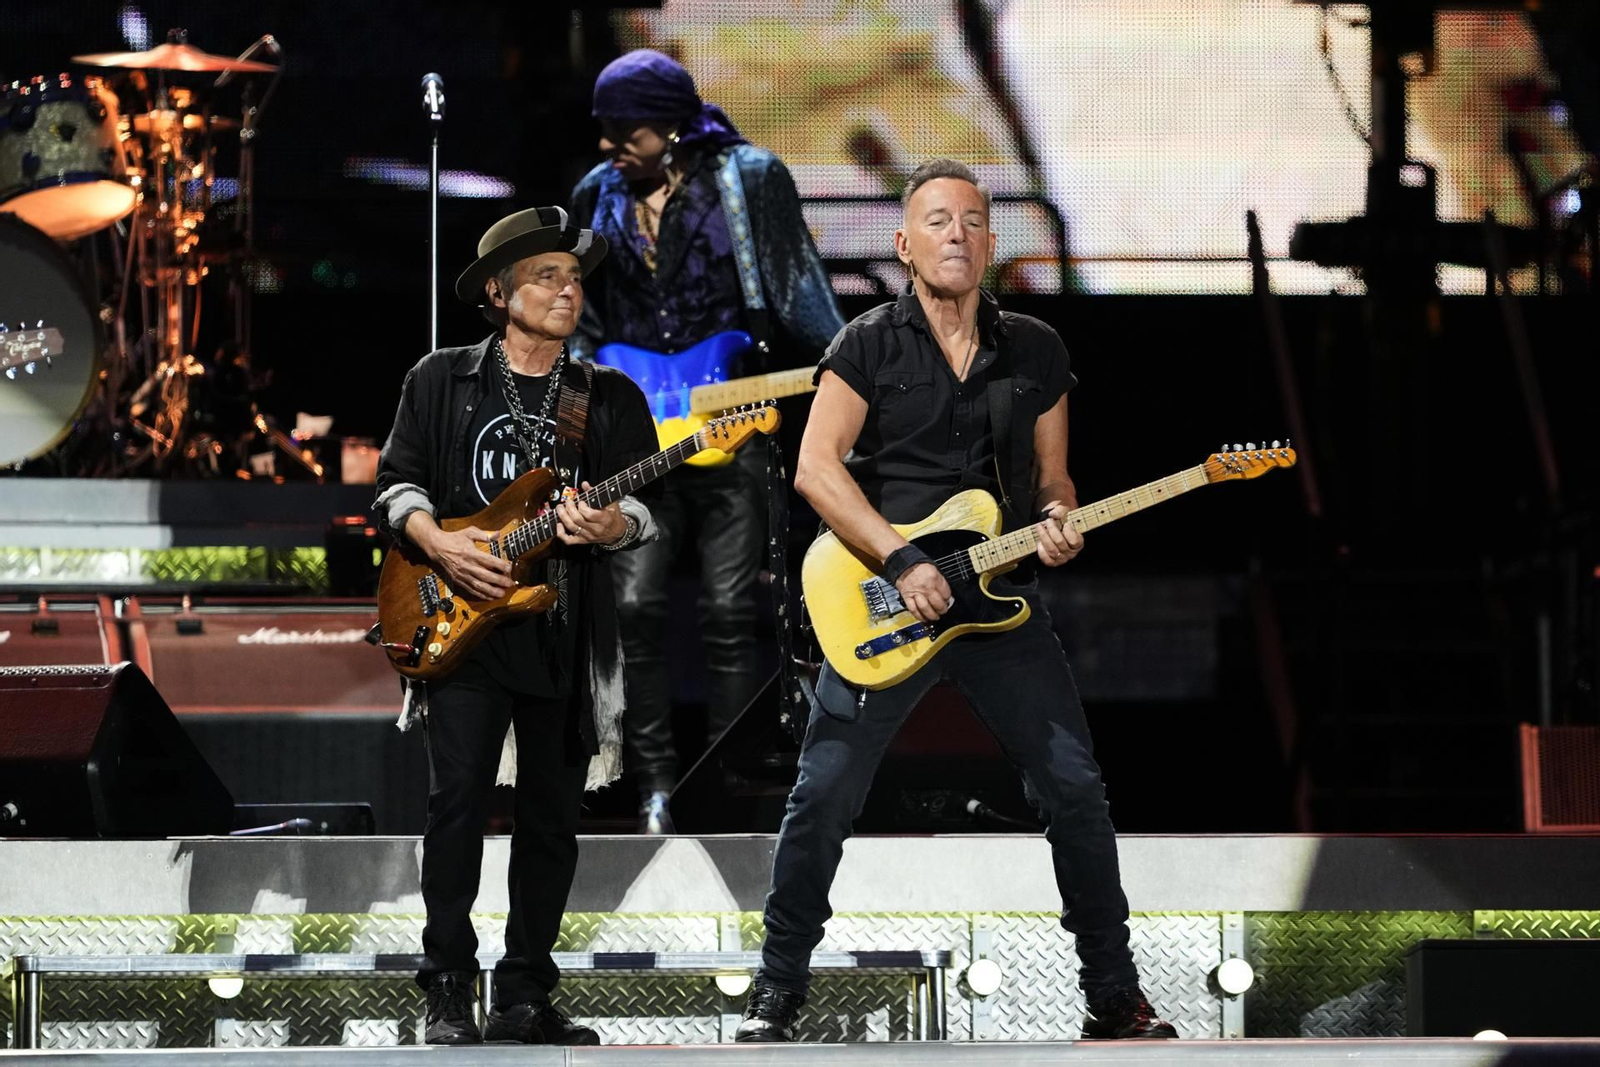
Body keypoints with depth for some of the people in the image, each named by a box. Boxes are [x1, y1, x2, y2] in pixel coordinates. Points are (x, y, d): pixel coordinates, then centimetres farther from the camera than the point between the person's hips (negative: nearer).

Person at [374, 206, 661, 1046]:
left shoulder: (612, 399, 11)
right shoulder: (442, 381, 7)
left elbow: (647, 510, 6)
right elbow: (396, 481, 6)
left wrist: (612, 526, -16)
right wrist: (440, 543, -12)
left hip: (568, 635, 3)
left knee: (551, 818, 4)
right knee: (458, 803, -11)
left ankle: (525, 996, 11)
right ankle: (449, 998, -6)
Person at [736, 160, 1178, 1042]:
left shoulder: (1035, 352, 10)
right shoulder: (870, 344, -1)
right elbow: (816, 469, -10)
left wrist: (1057, 518, -8)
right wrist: (902, 561, -19)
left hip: (999, 600, 3)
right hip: (887, 605, -3)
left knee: (1074, 789, -3)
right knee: (824, 794, -6)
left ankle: (1113, 996, 7)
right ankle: (778, 989, 8)